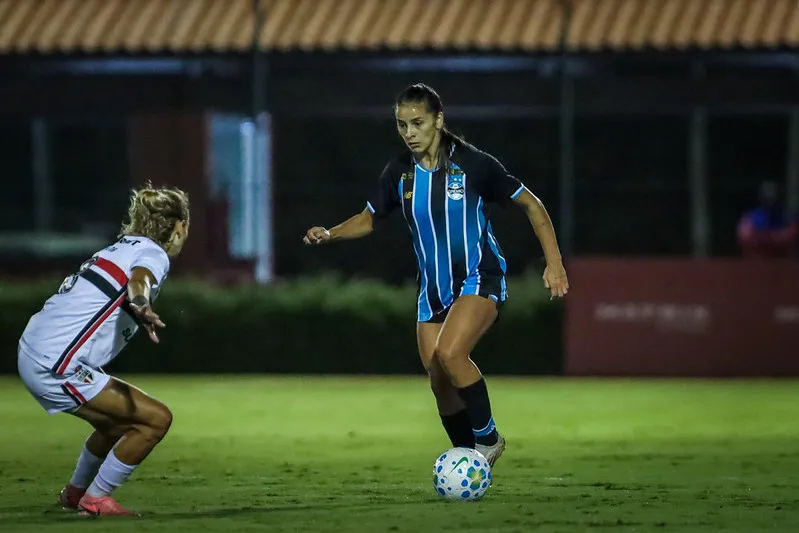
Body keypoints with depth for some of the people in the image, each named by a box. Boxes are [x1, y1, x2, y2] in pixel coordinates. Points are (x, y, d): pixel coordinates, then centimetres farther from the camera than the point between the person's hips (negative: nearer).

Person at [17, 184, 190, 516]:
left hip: (34, 355, 10)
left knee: (120, 423, 27)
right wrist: (141, 306, -54)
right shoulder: (153, 255, -9)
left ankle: (75, 492, 42)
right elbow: (138, 280, -33)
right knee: (156, 418, -10)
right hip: (56, 366, -10)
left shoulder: (122, 248, 17)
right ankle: (96, 499, -1)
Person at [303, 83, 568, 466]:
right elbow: (368, 219, 14)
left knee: (450, 352, -29)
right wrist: (330, 234, -6)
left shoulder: (473, 164, -12)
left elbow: (531, 205, -3)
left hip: (479, 279, -5)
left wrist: (554, 262, -9)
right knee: (441, 385, 4)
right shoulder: (399, 172, 0)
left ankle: (488, 438, -13)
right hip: (433, 288, 5)